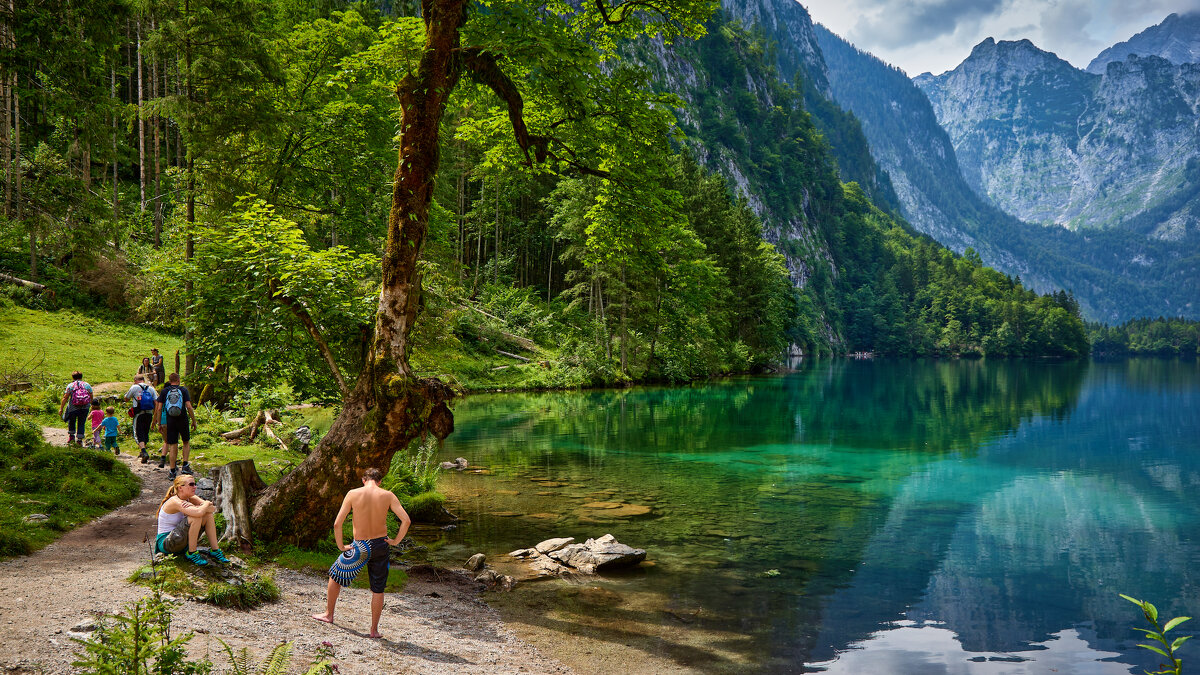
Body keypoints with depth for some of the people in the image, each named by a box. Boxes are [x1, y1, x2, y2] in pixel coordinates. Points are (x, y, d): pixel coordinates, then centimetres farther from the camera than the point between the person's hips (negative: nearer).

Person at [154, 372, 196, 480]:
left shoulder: (164, 391, 4)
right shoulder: (183, 390, 0)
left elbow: (159, 408, -1)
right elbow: (189, 407, -8)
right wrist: (194, 421, -1)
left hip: (170, 421, 1)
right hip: (182, 420, -1)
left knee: (173, 445, 5)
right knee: (186, 442, 18)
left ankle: (172, 471, 5)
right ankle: (185, 465, 6)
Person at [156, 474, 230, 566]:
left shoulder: (190, 498, 2)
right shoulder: (175, 502, -22)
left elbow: (213, 509, -7)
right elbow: (198, 513, -37)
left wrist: (195, 507, -23)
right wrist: (207, 504, -16)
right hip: (165, 543, -8)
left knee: (208, 514, -4)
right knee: (196, 517, -28)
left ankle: (215, 550, -2)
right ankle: (191, 553, -15)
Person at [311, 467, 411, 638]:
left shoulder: (353, 494, -7)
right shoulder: (387, 495, -6)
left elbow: (337, 523, -10)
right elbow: (406, 521, -12)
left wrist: (341, 546, 1)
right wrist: (395, 541, -1)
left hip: (360, 546, 0)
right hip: (380, 545, 1)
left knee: (335, 575, 24)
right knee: (378, 589, 12)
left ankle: (329, 614, 37)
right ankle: (374, 629, 16)